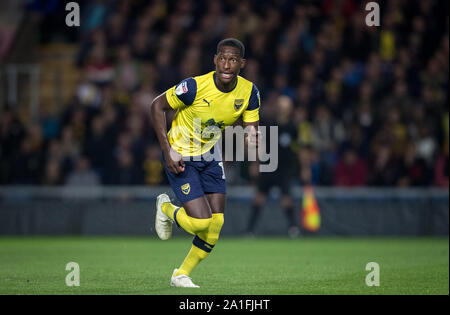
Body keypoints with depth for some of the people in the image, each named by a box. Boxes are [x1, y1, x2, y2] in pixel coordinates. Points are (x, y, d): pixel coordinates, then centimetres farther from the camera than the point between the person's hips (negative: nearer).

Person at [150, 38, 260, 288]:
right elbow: (157, 106, -14)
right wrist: (167, 150, -18)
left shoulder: (249, 92, -12)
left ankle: (181, 275, 20)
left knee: (215, 225, -1)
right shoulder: (195, 86, -26)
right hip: (181, 157, -5)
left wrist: (252, 139, -30)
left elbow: (252, 130, -4)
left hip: (210, 155, 5)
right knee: (201, 222, -14)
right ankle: (166, 208, 20)